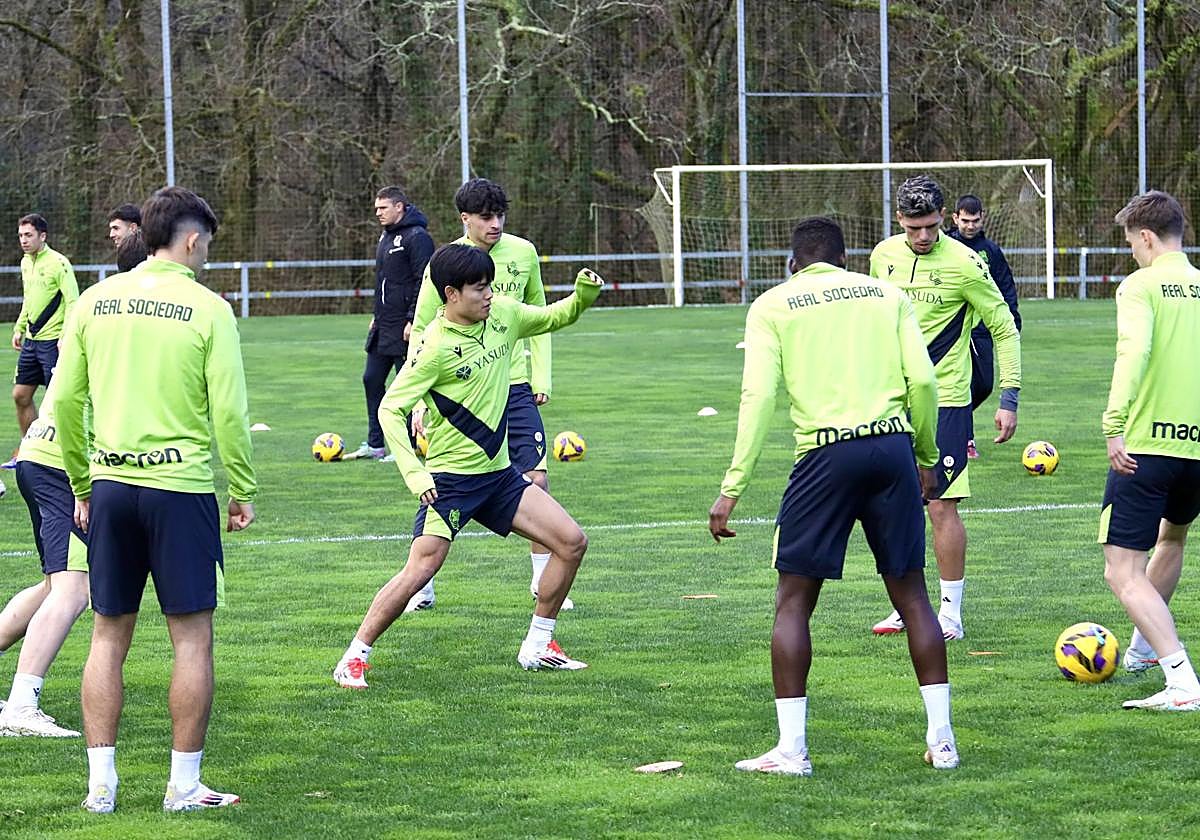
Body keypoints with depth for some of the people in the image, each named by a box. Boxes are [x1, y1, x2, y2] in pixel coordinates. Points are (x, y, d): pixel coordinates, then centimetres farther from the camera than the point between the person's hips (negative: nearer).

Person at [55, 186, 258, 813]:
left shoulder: (96, 301, 6)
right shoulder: (207, 309, -6)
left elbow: (65, 403, 7)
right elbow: (229, 413, -9)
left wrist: (82, 486, 16)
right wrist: (243, 492, 2)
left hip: (109, 485, 4)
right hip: (180, 486, -4)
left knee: (109, 635, 11)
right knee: (191, 636, 4)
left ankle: (100, 784, 11)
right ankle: (184, 785, 6)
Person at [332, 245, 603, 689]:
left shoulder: (503, 314, 0)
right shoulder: (436, 346, -19)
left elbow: (552, 318, 20)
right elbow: (390, 409, -18)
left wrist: (583, 296, -1)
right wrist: (414, 473, -27)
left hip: (498, 472, 7)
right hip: (450, 479, -7)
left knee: (572, 542, 1)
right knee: (419, 571, -16)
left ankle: (537, 646, 13)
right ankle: (353, 658, -2)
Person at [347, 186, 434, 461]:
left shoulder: (417, 238, -13)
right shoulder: (386, 237, 16)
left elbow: (423, 282, -18)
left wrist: (413, 321, -22)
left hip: (404, 328, -10)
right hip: (383, 326, 10)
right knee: (372, 380, 10)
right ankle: (375, 444, 17)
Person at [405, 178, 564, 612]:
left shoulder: (523, 253, 2)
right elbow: (421, 333, -4)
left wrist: (541, 377, 8)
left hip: (514, 386, 3)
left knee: (537, 480, -3)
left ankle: (543, 580, 11)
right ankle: (423, 584, 15)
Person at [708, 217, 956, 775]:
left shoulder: (772, 305, 8)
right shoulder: (887, 295, 14)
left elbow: (758, 396, -3)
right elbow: (922, 380, 4)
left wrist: (731, 489, -4)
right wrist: (927, 458, 17)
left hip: (827, 452, -3)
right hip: (892, 446, 3)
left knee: (793, 602, 5)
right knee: (911, 593, 12)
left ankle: (791, 748, 0)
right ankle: (941, 738, 11)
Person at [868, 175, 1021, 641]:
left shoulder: (964, 263, -11)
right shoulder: (883, 256, 5)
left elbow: (1004, 329, -4)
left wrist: (1009, 398, -8)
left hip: (944, 401, -5)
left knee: (942, 506, -6)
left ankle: (951, 613, 2)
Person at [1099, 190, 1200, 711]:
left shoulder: (1141, 286, -6)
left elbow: (1134, 350, -24)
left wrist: (1115, 425, -26)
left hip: (1146, 447, -6)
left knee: (1123, 574, -4)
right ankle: (1143, 647, 49)